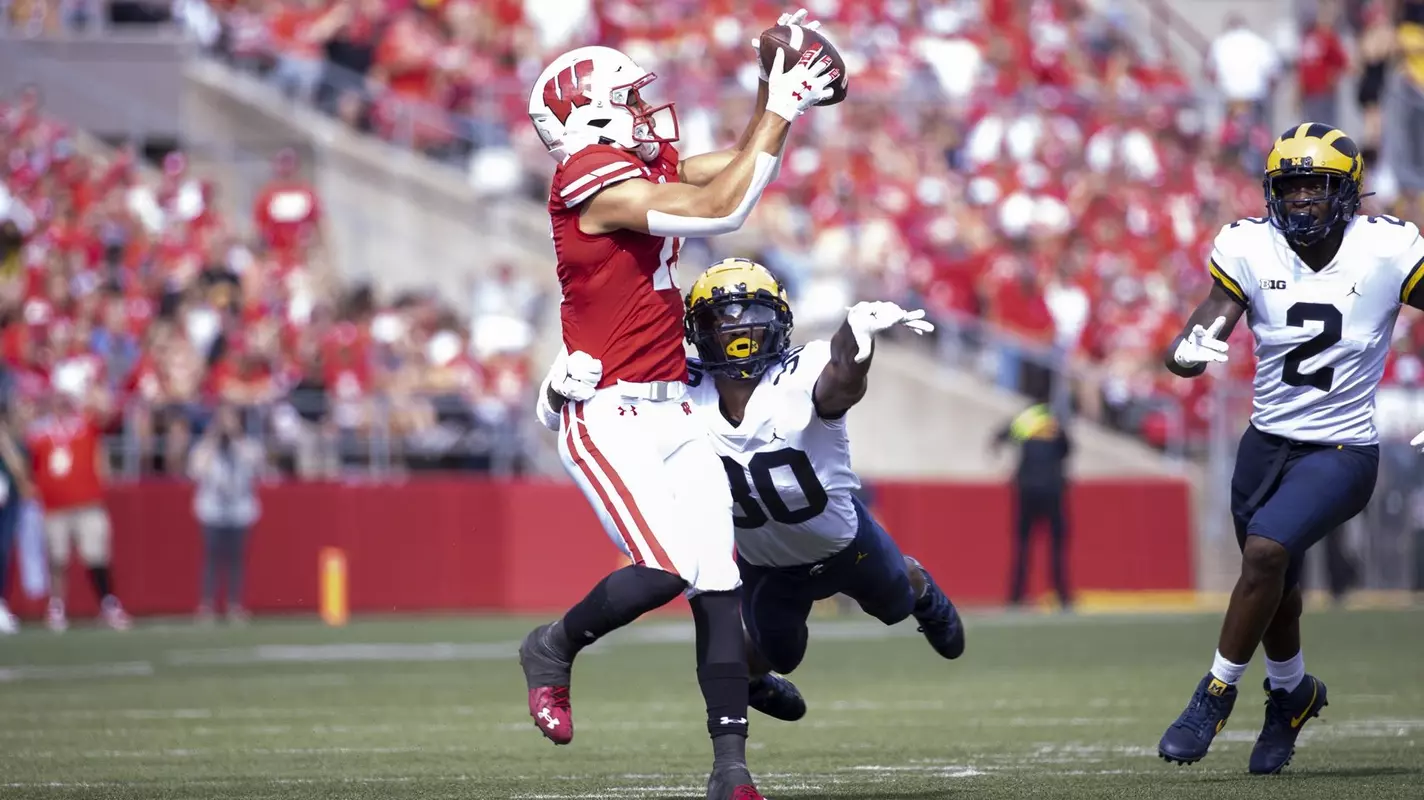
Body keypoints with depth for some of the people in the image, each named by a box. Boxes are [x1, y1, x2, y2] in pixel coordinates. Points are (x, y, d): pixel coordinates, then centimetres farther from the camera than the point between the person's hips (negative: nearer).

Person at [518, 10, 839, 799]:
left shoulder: (643, 165, 13)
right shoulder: (593, 178, -15)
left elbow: (737, 166, 25)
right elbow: (720, 209, -22)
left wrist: (776, 91, 10)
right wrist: (778, 114, -15)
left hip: (670, 417, 9)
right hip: (610, 416, -9)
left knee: (719, 585, 0)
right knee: (669, 569, -21)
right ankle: (554, 648, 7)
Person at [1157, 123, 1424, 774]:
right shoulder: (1249, 248, -7)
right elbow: (1196, 341, -12)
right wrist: (1190, 352, -37)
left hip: (1341, 451, -4)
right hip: (1267, 444, 4)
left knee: (1265, 551, -25)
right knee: (1277, 589, 17)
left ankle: (1216, 695, -9)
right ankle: (1292, 693, 47)